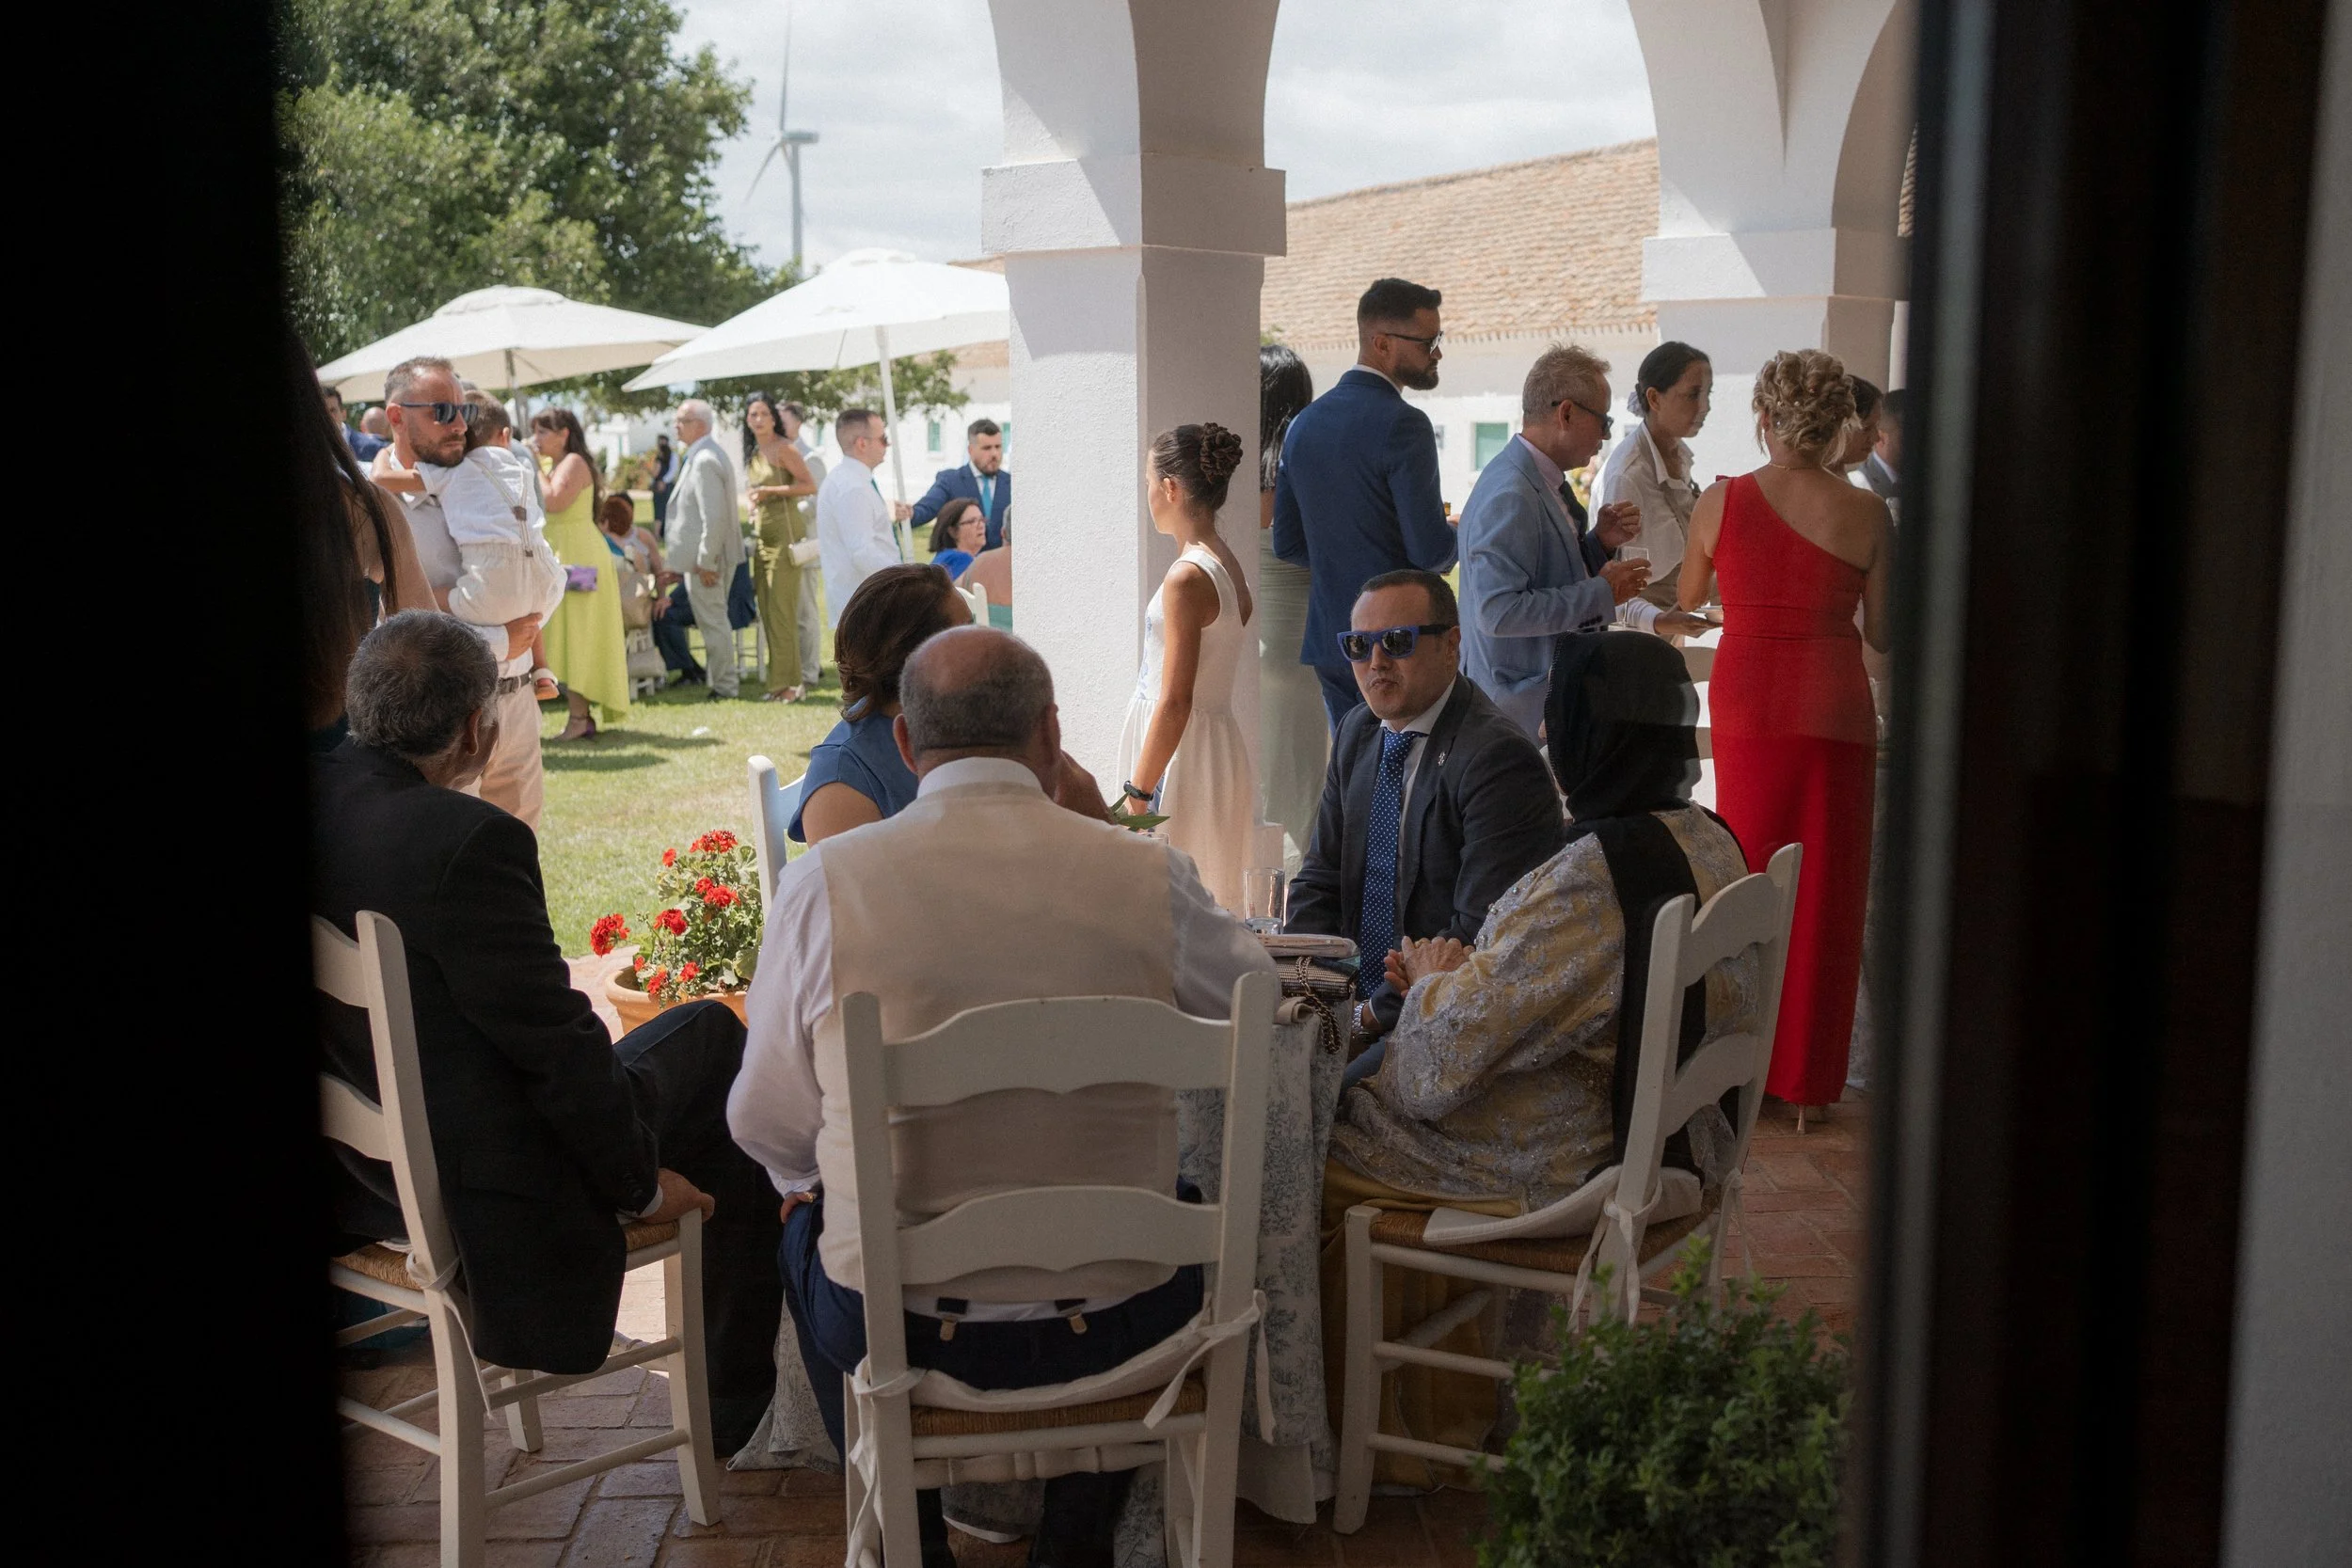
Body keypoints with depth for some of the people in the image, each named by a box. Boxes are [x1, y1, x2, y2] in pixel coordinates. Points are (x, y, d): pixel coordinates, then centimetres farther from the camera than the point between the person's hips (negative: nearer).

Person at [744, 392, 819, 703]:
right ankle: (778, 680, 14)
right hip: (763, 532, 9)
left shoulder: (783, 448, -9)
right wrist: (753, 499, 8)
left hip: (785, 530, -9)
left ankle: (789, 682, -4)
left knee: (782, 609, -9)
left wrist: (769, 491, -18)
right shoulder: (754, 452, 15)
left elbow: (809, 486, -16)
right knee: (767, 610, 8)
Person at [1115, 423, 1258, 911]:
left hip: (1183, 755, -9)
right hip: (1216, 743, 9)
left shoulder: (1187, 580, -18)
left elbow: (1174, 704, -20)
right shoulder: (1227, 565, 10)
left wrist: (1136, 796, -15)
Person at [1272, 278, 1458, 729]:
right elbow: (1431, 551, -16)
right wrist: (1456, 537, 5)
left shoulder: (1305, 422, 10)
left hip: (1328, 638, 8)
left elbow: (1287, 544, 13)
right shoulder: (1403, 425, -15)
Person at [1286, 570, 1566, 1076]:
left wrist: (1374, 1013, -17)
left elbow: (1482, 934, -21)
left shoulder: (1499, 760, -16)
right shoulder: (1358, 734, 11)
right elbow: (1319, 883, 14)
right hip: (1357, 1004, 8)